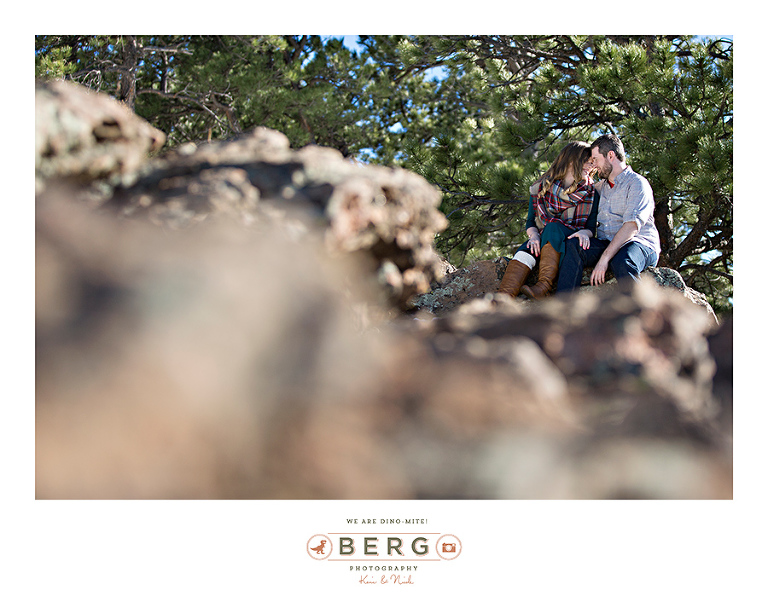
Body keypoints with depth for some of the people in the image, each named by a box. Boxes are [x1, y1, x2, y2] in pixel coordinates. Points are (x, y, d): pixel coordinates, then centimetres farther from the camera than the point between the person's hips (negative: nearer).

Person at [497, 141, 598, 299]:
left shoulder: (590, 193, 8)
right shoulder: (542, 188, 9)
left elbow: (592, 226, 5)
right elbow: (530, 221, 10)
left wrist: (585, 233, -20)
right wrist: (534, 235, -14)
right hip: (544, 242, 1)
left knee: (553, 226, -35)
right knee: (525, 252, -34)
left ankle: (544, 287, -50)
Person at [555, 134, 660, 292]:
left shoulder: (637, 183, -3)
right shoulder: (600, 186, 22)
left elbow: (631, 226, -17)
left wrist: (604, 258, -28)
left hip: (639, 243, -6)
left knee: (621, 262, -41)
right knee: (572, 246, -24)